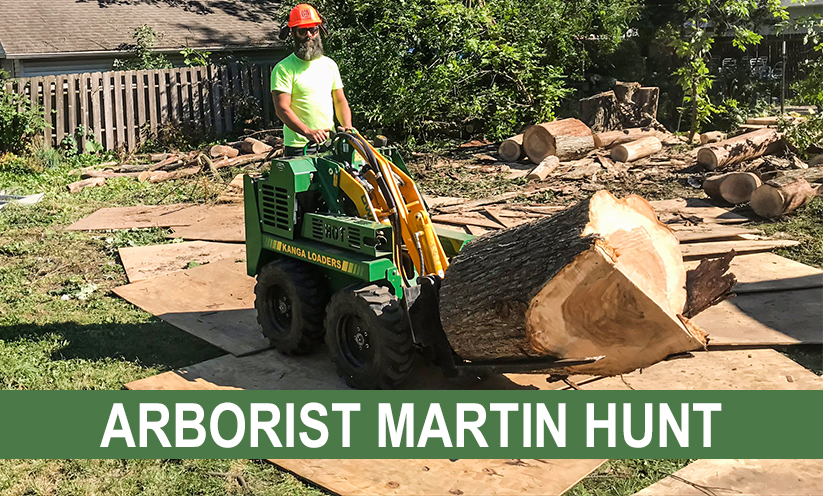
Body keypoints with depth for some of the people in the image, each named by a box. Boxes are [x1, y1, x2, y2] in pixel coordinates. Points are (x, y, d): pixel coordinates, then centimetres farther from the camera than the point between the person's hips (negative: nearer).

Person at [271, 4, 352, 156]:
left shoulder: (329, 64, 15)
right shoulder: (283, 69, -5)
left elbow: (340, 101, 16)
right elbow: (282, 109, -14)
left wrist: (347, 128, -3)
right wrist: (308, 132, -26)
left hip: (330, 144, 5)